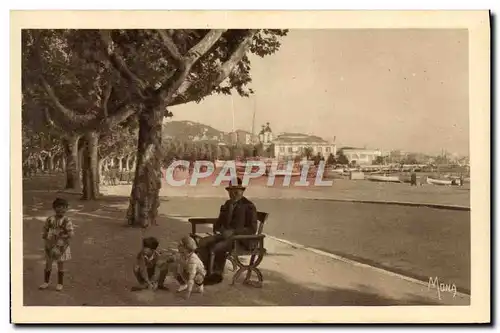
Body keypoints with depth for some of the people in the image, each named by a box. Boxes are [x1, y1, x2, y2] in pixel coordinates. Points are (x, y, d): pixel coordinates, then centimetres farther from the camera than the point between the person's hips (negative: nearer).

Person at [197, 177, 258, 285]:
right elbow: (220, 221, 24)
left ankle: (217, 274, -10)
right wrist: (217, 229, 0)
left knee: (218, 247, -31)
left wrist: (233, 231, -24)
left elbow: (252, 229, -14)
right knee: (203, 242, -14)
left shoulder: (249, 206, -8)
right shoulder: (227, 204, 13)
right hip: (225, 235, 7)